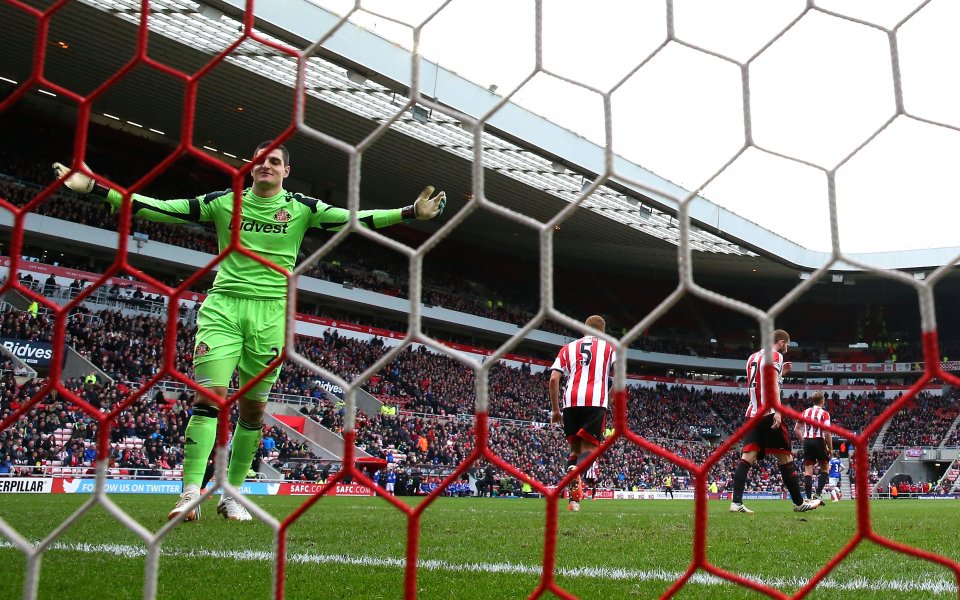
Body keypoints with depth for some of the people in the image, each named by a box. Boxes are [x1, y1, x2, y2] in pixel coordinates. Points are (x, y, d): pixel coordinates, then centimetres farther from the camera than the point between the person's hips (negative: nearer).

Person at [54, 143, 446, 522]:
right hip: (223, 305, 0)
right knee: (210, 395, -13)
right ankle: (190, 494, -13)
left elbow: (355, 218, 0)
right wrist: (94, 188, 2)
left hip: (271, 312, 1)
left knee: (253, 407, 4)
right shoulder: (224, 202, 9)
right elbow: (159, 208, 7)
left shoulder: (301, 208, 8)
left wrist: (411, 213, -11)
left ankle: (231, 494, 16)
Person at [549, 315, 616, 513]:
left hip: (571, 402, 2)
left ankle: (573, 498, 2)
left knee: (575, 448, 16)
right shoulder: (609, 346, 18)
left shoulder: (569, 347, 23)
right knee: (588, 448, -2)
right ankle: (576, 480, -33)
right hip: (596, 402, -2)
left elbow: (553, 379, 11)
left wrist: (556, 410, 16)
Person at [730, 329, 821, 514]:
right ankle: (799, 503, 12)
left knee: (747, 457, -4)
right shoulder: (775, 356, -3)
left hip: (752, 414, 7)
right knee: (785, 458, 3)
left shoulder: (753, 357, 22)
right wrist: (777, 411, -22)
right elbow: (772, 384, -16)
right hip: (769, 414, -7)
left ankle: (736, 502, -17)